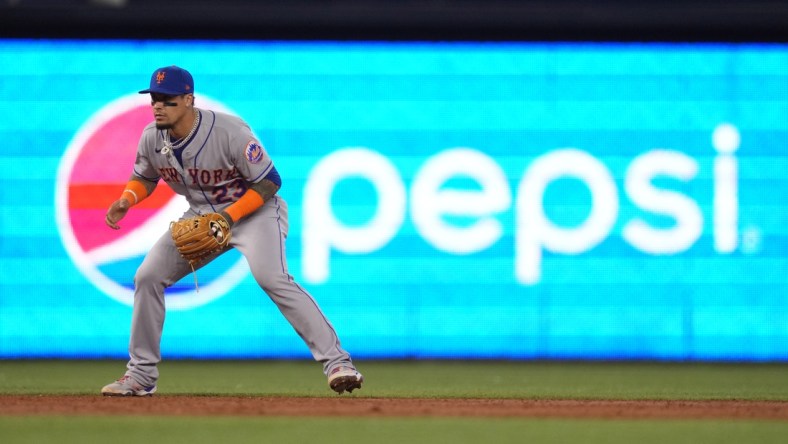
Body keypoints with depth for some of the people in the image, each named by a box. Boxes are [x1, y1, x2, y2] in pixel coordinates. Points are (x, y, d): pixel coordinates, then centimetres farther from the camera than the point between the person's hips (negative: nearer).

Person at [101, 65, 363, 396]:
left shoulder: (229, 132, -27)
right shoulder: (152, 138, -10)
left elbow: (269, 181, -20)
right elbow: (144, 177, 11)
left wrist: (229, 217, -30)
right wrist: (125, 201, -11)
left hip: (253, 210, -7)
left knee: (271, 278, -30)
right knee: (148, 277, -1)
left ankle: (336, 361, -30)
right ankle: (141, 375, 12)